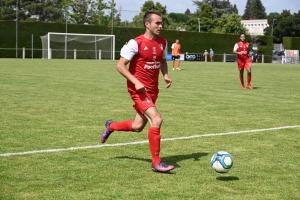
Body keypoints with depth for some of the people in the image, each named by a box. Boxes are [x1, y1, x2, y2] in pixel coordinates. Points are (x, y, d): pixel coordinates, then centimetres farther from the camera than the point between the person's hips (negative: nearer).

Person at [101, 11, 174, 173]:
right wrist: (136, 82, -24)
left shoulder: (162, 43, 5)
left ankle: (111, 126, 43)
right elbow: (120, 66, -13)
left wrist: (165, 75, 2)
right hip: (139, 89, -7)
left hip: (152, 90, 7)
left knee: (138, 126, 14)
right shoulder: (136, 43, -15)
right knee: (156, 120, -21)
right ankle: (156, 162, -10)